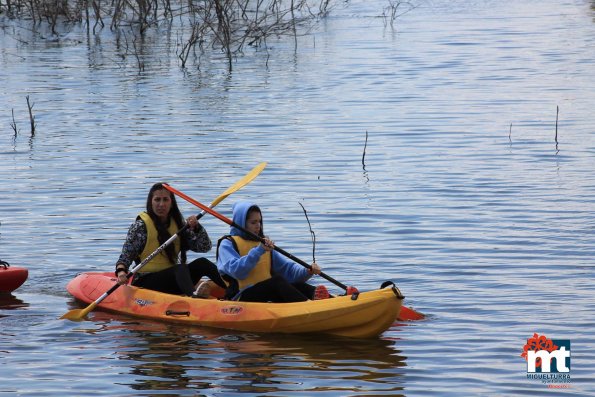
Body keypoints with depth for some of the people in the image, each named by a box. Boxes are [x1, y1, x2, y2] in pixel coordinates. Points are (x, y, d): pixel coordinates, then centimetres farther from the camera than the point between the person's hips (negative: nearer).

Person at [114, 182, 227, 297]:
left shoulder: (178, 224, 11)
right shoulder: (141, 226, -3)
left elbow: (205, 247, 7)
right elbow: (125, 256, -6)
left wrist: (197, 227, -10)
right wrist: (121, 272, -27)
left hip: (173, 278, 6)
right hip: (146, 281, -6)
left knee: (201, 263, -19)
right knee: (180, 268, -33)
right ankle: (193, 294, -64)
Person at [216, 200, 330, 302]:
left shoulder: (263, 243, 23)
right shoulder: (228, 244, 4)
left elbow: (286, 267, 13)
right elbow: (236, 270, -16)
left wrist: (308, 271, -5)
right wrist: (258, 251, -22)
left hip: (267, 295, 6)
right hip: (241, 296, -6)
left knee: (297, 285, -23)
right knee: (277, 280, -32)